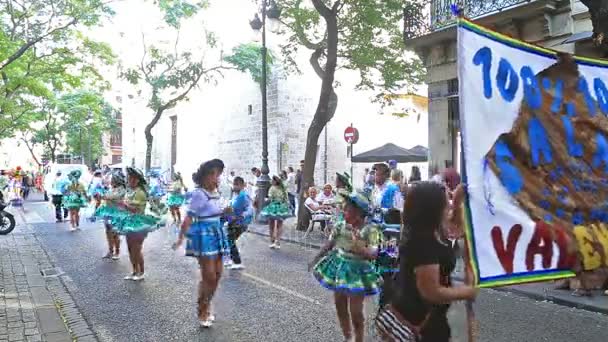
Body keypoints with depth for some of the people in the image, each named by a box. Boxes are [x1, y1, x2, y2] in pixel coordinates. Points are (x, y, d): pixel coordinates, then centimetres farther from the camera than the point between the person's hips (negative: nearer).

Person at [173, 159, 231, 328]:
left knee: (217, 274, 13)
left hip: (216, 233, 8)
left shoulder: (215, 193, 7)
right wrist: (181, 237, -22)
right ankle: (202, 312, 14)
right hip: (204, 234, -8)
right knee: (209, 276, -4)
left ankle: (206, 305, 32)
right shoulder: (199, 194, -17)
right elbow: (189, 218, -19)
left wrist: (227, 211, 12)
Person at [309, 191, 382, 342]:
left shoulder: (370, 230, -18)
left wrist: (359, 247, -42)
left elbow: (373, 254, -25)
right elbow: (329, 245, 8)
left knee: (356, 312, 1)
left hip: (357, 272, -6)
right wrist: (315, 260, 12)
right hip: (339, 269, 6)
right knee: (340, 307, 17)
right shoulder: (341, 227, -4)